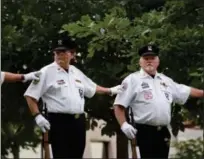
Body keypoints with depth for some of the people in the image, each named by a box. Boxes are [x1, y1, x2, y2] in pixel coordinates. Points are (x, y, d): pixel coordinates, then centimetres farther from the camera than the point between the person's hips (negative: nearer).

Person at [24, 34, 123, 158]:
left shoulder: (77, 72, 16)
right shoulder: (47, 72, -5)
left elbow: (92, 88, 32)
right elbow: (30, 96, -6)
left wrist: (111, 91, 33)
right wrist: (38, 116, -15)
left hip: (79, 121, 7)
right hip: (60, 121, -7)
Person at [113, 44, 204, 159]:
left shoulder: (165, 80, 19)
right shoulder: (132, 80, -1)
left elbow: (186, 91, 28)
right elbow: (119, 105, -6)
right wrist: (124, 124, -19)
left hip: (163, 132, 6)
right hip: (145, 131, -6)